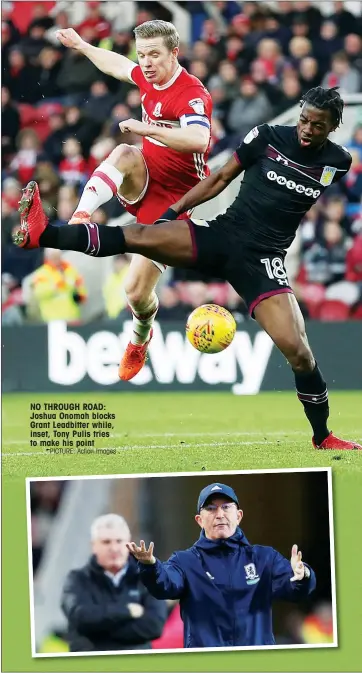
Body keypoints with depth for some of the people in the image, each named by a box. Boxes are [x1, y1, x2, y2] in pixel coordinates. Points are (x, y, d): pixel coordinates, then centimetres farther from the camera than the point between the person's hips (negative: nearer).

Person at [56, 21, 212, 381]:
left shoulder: (192, 94, -23)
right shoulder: (148, 77, 0)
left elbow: (198, 140, -43)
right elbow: (117, 64, 25)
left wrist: (147, 128, -45)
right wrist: (81, 45, 37)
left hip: (173, 198, -6)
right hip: (142, 183, 6)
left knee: (136, 291, -5)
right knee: (124, 154, -33)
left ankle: (141, 337, 30)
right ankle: (79, 219, -46)